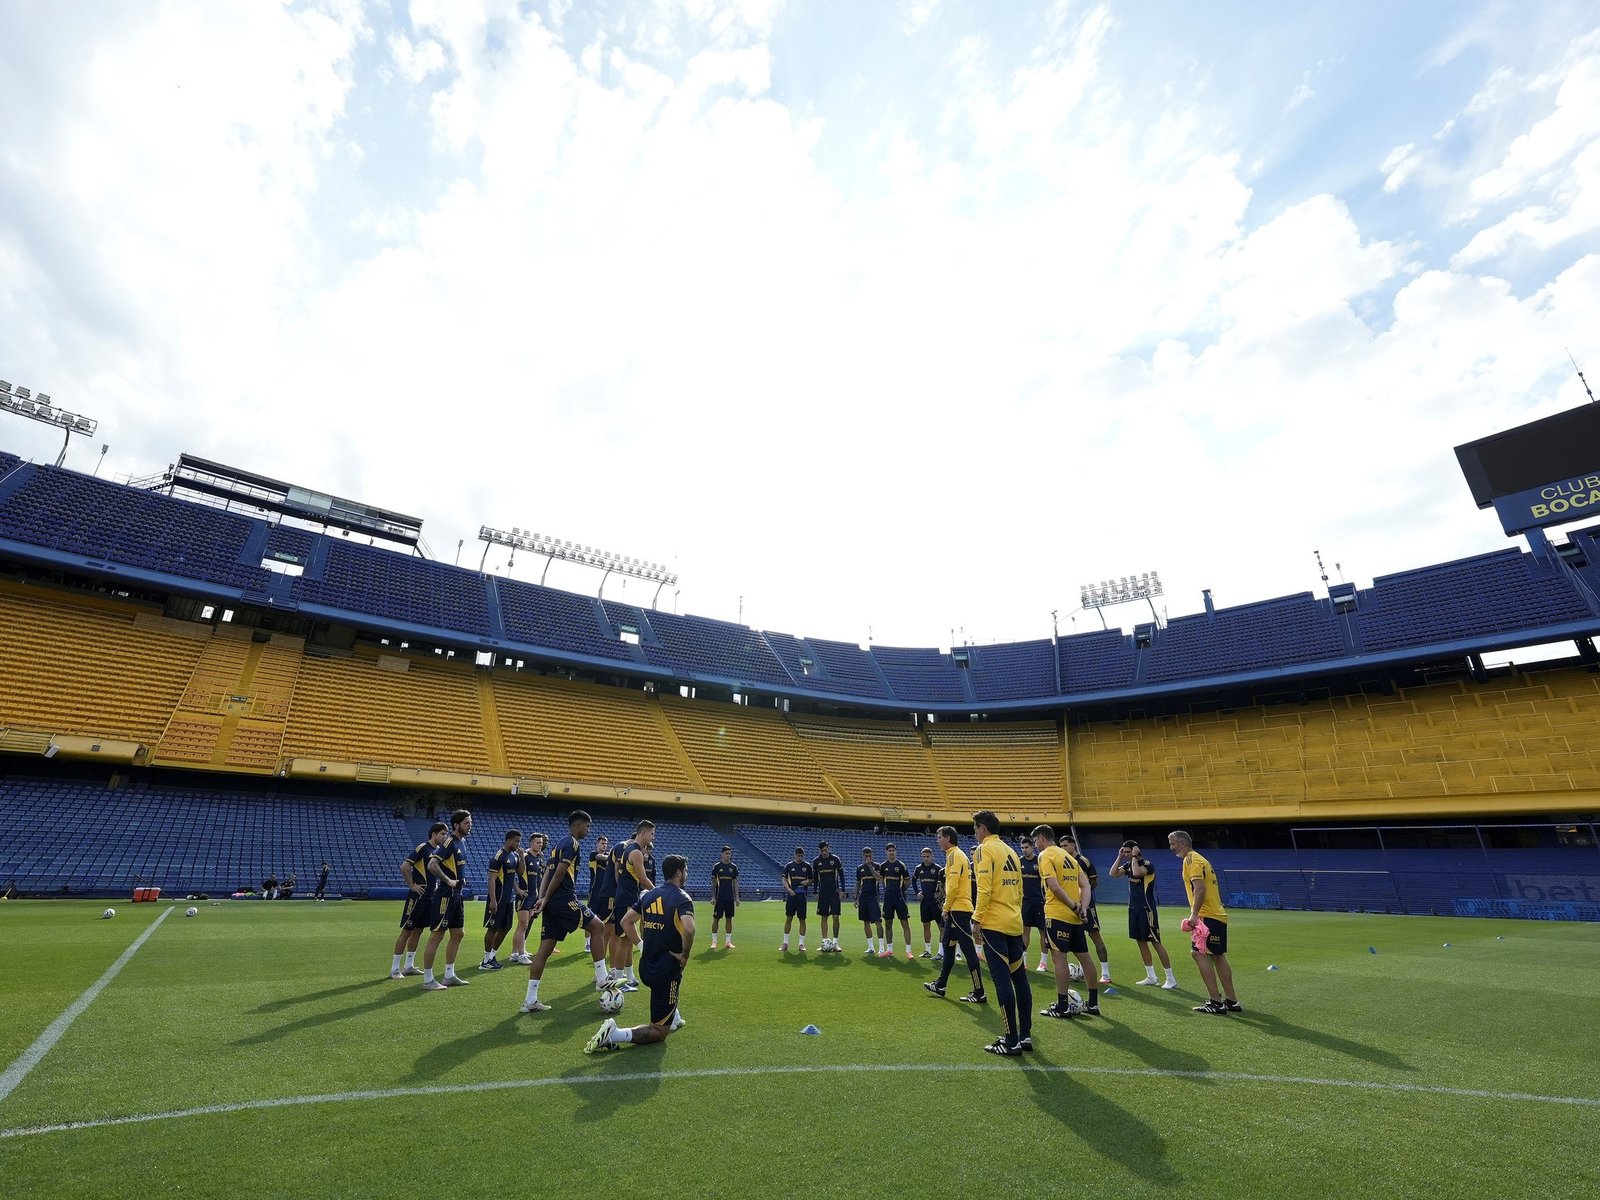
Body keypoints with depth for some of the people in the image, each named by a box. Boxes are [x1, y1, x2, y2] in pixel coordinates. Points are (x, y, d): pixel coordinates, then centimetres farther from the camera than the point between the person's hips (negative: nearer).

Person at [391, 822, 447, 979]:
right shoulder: (423, 847, -14)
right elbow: (404, 867, -20)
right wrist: (412, 885, -16)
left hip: (429, 898, 8)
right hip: (417, 896, -8)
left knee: (418, 931, 13)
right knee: (406, 931, 0)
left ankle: (408, 966, 23)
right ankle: (395, 969, 9)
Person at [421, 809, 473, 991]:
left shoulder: (462, 842, 11)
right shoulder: (449, 842, -17)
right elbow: (432, 865, -26)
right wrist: (448, 881, -21)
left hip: (457, 894, 10)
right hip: (445, 894, -10)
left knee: (457, 934, 14)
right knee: (437, 935, -1)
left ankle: (449, 976, 24)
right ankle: (428, 980, 9)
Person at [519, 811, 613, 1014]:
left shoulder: (560, 843, 21)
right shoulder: (573, 844, -9)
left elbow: (547, 874, 17)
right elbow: (559, 874, -16)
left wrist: (542, 898, 7)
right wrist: (545, 899, -11)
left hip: (552, 902, 10)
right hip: (565, 899, -10)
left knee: (545, 949, 9)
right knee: (597, 927, -2)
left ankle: (530, 1000, 11)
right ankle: (601, 980, 0)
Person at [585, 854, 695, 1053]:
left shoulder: (648, 895, 5)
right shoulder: (682, 898, -17)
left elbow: (626, 921, 9)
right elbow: (688, 929, -33)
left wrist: (641, 944, 13)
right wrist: (685, 955, -17)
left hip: (646, 967, 8)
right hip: (667, 971, -8)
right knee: (659, 1033, 5)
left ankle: (673, 1019, 39)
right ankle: (613, 1035, -14)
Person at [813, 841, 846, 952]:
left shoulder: (835, 859, -3)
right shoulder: (816, 861, 2)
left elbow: (841, 875, 3)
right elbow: (815, 878, 11)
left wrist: (842, 890, -1)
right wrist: (816, 892, 8)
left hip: (834, 892, -2)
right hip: (822, 893, 2)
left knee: (835, 917, -4)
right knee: (824, 918, 4)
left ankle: (835, 942, 2)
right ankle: (825, 941, 10)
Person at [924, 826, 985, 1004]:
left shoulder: (955, 855, -14)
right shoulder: (958, 854, 16)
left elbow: (953, 885, -21)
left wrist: (946, 908, -13)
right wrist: (948, 907, 17)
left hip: (958, 909, -11)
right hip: (958, 909, 11)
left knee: (968, 950, -5)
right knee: (948, 947, 18)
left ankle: (979, 993, 0)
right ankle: (940, 986, 28)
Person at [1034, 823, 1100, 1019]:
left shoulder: (1045, 855, -7)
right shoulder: (1069, 856, 17)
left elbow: (1054, 887, -19)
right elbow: (1086, 885, 9)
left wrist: (1074, 906, -13)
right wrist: (1083, 908, -2)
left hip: (1057, 914, -8)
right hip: (1075, 916, 8)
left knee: (1059, 956, -3)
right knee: (1083, 956, 14)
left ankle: (1062, 1006, 1)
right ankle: (1093, 1003, 23)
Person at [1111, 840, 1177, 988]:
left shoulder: (1147, 864, -14)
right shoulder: (1128, 864, 8)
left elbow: (1136, 873, -33)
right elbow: (1113, 874, 2)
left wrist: (1134, 857, -21)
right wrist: (1119, 857, -1)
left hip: (1146, 909, -8)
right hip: (1134, 908, 8)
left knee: (1155, 942, -4)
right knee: (1141, 942, 11)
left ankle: (1171, 979, 5)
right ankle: (1151, 977, 20)